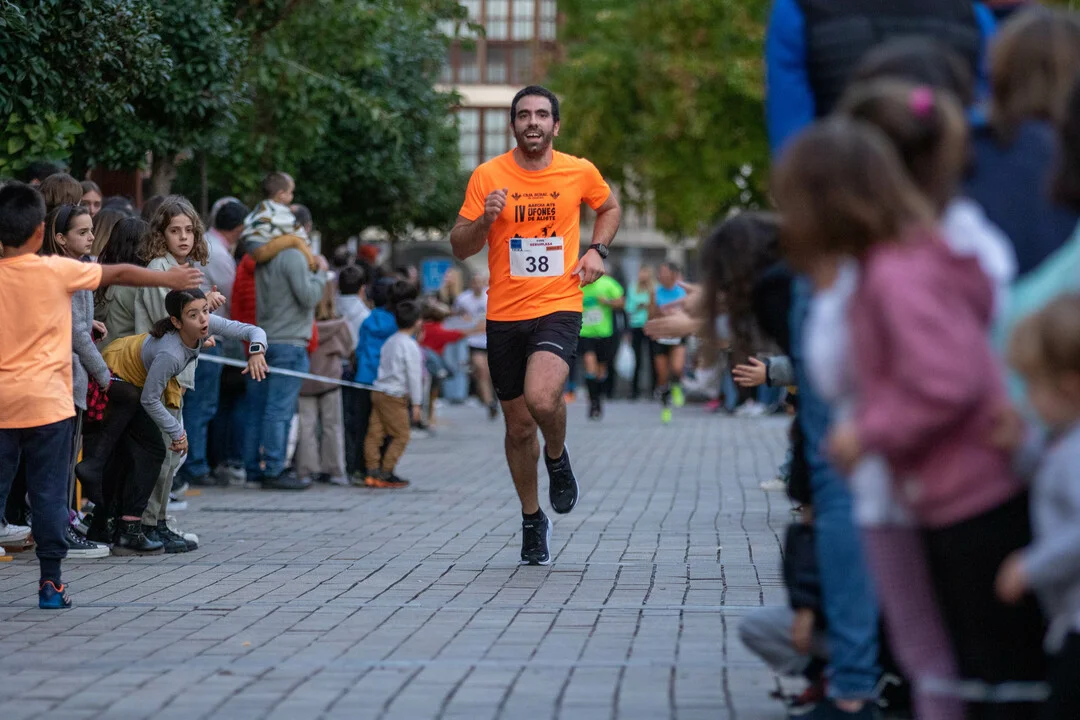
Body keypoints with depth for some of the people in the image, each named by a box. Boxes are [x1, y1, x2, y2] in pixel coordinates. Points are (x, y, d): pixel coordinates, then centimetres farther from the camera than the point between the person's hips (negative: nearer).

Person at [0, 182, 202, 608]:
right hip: (46, 400, -2)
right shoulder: (55, 270, -6)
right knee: (48, 493, 3)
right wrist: (168, 279, 16)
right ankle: (51, 581, 4)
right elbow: (120, 274, 3)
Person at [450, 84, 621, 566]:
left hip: (558, 308, -2)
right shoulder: (488, 177, -1)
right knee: (518, 426, 9)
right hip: (504, 315, 2)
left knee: (542, 398, -28)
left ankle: (557, 457, 6)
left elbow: (609, 208, 22)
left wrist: (596, 249, 5)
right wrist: (485, 220, -18)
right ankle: (532, 520, 30)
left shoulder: (580, 172, 1)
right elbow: (459, 248, 1)